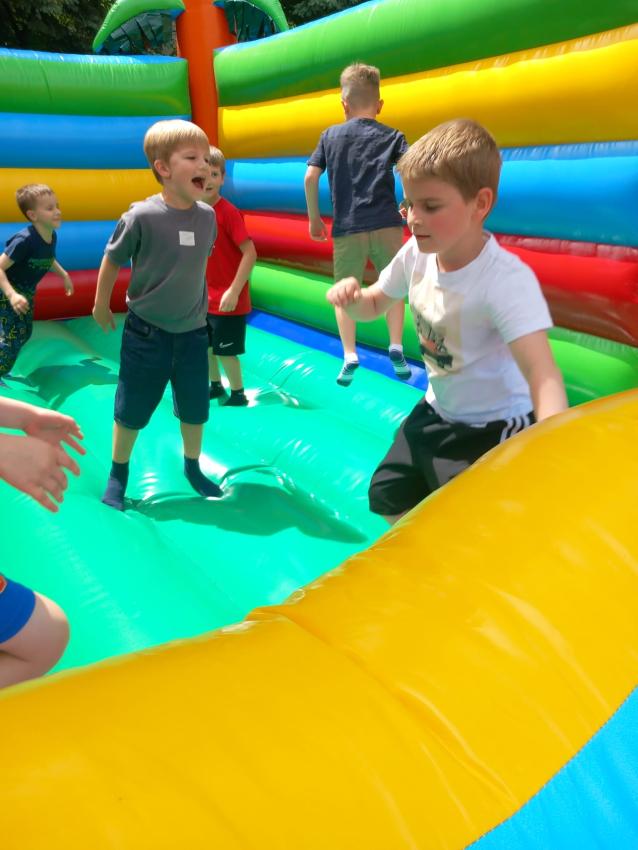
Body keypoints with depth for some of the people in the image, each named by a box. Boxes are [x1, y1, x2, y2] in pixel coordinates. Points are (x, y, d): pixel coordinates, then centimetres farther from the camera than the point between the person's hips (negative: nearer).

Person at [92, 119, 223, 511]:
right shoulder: (141, 216, -19)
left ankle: (193, 468, 36)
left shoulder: (208, 216, -6)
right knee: (131, 410, 9)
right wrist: (101, 307, 5)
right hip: (147, 333, -4)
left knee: (195, 409, 14)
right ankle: (118, 474, 30)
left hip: (193, 332, 4)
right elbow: (112, 261, -5)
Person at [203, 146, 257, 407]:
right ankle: (216, 387, 37)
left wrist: (233, 291, -22)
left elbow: (250, 254, -21)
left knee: (226, 351, 3)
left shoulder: (228, 212, -18)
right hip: (203, 298, 7)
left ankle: (238, 395, 22)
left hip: (227, 301, -7)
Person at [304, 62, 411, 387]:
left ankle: (349, 355, -1)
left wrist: (314, 218, 12)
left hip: (347, 228, 0)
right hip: (387, 225, 0)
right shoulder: (392, 136, 6)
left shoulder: (330, 135, 9)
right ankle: (396, 348, 8)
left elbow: (310, 178, 2)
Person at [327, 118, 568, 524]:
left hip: (495, 427, -7)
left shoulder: (507, 279, -31)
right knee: (387, 500, 19)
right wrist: (352, 296, -17)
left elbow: (544, 376, -39)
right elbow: (375, 305, 7)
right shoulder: (416, 255, -11)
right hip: (437, 412, 7)